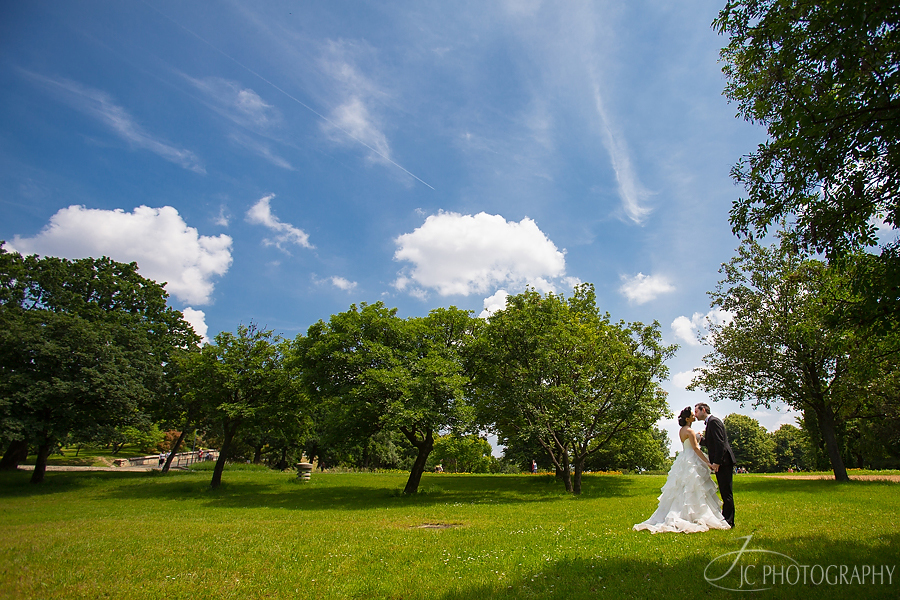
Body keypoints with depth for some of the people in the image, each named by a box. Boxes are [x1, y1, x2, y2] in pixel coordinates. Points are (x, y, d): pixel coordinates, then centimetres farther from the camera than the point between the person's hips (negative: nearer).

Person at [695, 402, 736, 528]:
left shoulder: (714, 421, -13)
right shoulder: (709, 422, 18)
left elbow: (720, 443, -21)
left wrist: (716, 462, -22)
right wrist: (701, 439, 4)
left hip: (724, 462, -10)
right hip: (721, 463, 10)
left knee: (727, 493, -4)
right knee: (724, 493, 14)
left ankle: (728, 521, 1)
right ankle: (725, 518, 21)